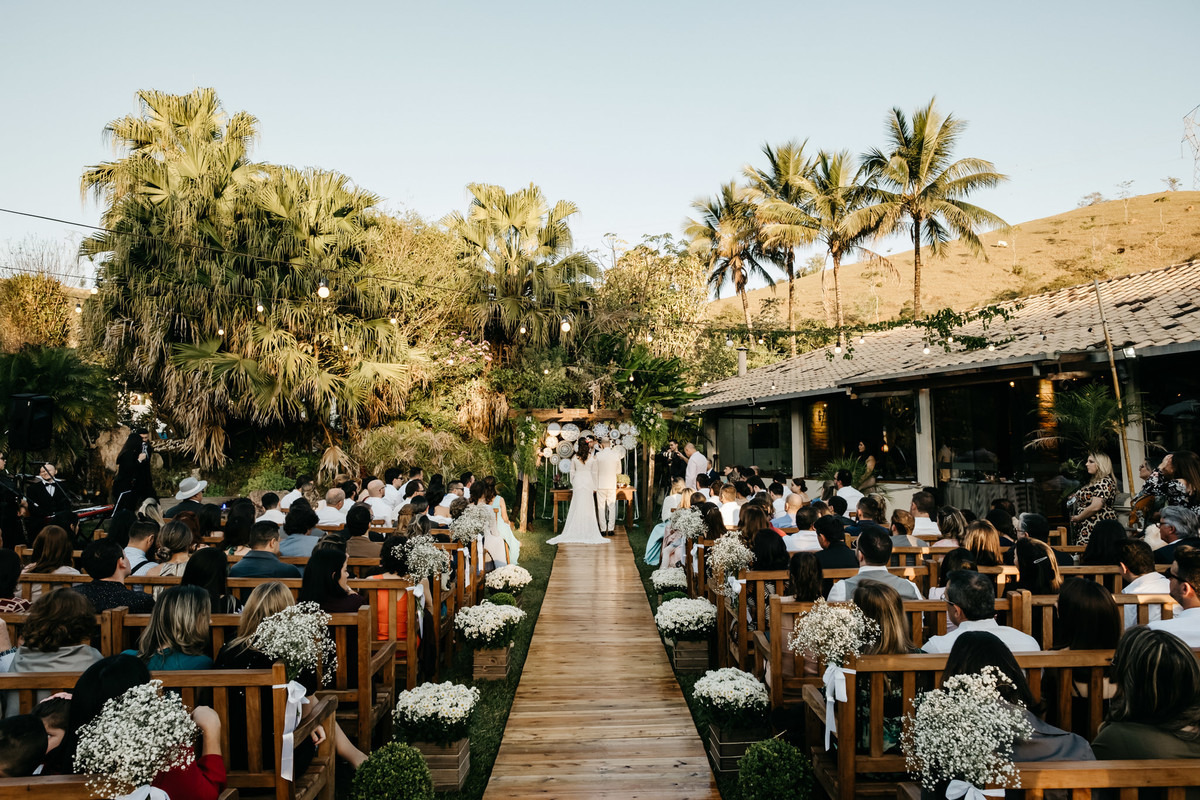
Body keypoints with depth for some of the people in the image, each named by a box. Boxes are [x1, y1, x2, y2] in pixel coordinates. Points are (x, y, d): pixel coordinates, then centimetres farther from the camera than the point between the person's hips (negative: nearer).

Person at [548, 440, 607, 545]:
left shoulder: (574, 458, -2)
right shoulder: (592, 458, -2)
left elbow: (572, 472, 2)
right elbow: (594, 473, 2)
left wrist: (572, 483, 13)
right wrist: (594, 487, 9)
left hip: (578, 481, 0)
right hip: (588, 481, 0)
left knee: (577, 505, 6)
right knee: (588, 506, 3)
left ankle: (576, 530, 6)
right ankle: (588, 531, 5)